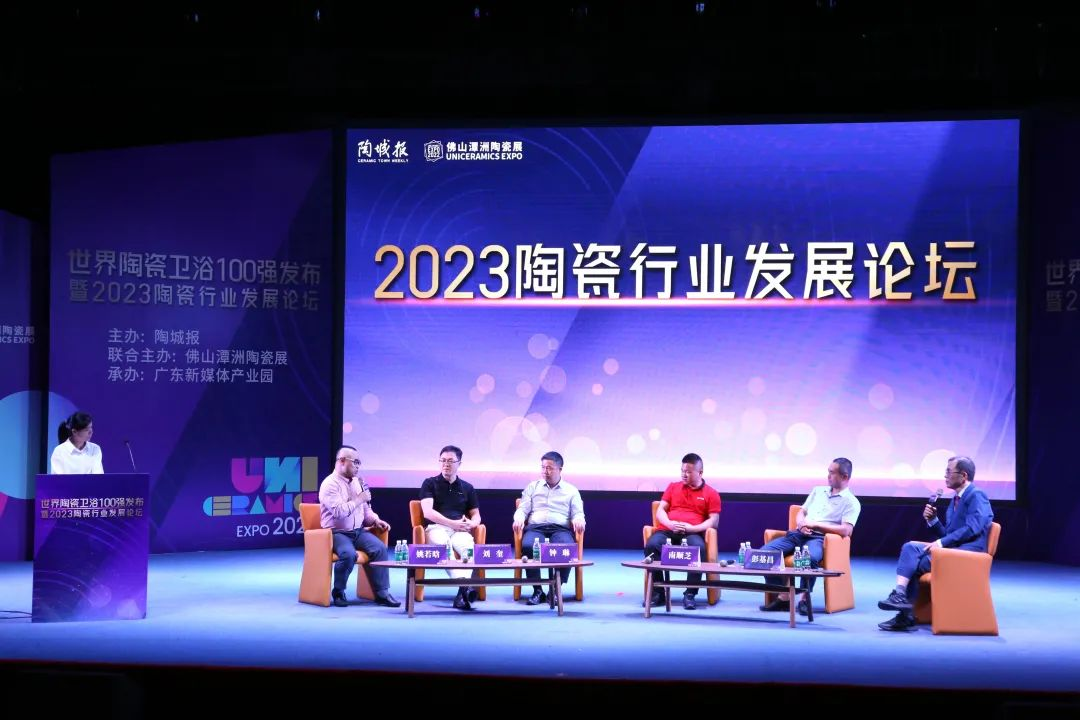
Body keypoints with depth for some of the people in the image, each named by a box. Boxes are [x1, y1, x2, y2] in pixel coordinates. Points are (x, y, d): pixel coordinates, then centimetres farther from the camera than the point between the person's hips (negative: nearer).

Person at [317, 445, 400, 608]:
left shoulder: (357, 482, 15)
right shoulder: (330, 484, -11)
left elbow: (365, 508, 23)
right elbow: (339, 511, -24)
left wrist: (375, 520, 3)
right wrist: (359, 499, -14)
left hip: (358, 531, 7)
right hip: (337, 533, -7)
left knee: (379, 548, -19)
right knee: (349, 554, -34)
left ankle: (382, 593, -15)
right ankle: (338, 592, -11)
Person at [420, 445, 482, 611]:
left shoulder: (467, 488, 23)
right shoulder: (430, 484, 13)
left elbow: (476, 516, 22)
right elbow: (428, 512, 0)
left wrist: (471, 523, -3)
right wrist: (452, 523, -11)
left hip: (459, 530, 2)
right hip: (436, 528, -2)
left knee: (468, 547, -36)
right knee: (444, 546, -40)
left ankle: (462, 592, -53)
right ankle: (464, 586, -55)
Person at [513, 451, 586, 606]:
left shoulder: (571, 491, 21)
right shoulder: (532, 487, 24)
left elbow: (578, 513, 13)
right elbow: (522, 509, 16)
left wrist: (578, 520, -12)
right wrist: (519, 517, -8)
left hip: (561, 529, -1)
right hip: (535, 527, 1)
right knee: (528, 546, -37)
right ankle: (537, 591, -29)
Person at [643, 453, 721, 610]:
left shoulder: (711, 494, 13)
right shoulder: (673, 487, 21)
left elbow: (713, 520, 4)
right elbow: (660, 511, 15)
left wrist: (691, 528, -12)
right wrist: (670, 524, -8)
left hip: (692, 533, -2)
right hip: (668, 531, 2)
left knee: (699, 548, -38)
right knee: (652, 545, -32)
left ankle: (690, 594, -29)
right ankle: (657, 592, -24)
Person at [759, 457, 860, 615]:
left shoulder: (851, 502, 4)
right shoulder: (818, 491, 24)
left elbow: (845, 531, -10)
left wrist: (815, 524, -11)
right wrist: (802, 524, 0)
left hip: (819, 538, -6)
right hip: (799, 534, 6)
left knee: (810, 557, -42)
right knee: (766, 551, -19)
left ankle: (805, 599, -23)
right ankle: (782, 597, -17)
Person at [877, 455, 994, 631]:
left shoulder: (977, 496, -6)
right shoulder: (956, 499, 22)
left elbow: (973, 528, -20)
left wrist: (942, 542, -22)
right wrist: (932, 520, 5)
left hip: (969, 551, -8)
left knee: (920, 562, -22)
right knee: (910, 548, -13)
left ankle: (907, 614, -14)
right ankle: (900, 594, -27)